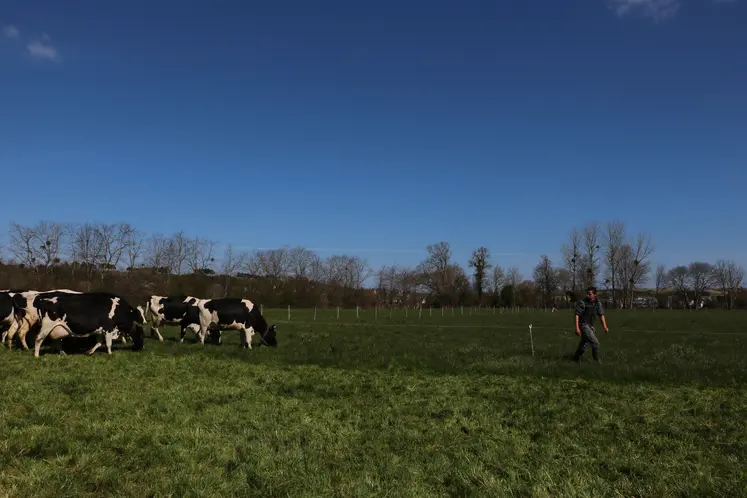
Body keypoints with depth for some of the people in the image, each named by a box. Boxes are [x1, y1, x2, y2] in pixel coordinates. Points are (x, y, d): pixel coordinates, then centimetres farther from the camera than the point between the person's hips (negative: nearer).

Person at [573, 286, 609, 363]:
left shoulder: (598, 303, 1)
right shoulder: (582, 303, -16)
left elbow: (601, 315, -1)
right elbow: (577, 315, -16)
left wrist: (605, 327, -11)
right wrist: (577, 328, -22)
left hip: (590, 326, 6)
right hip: (583, 325, -6)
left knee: (584, 344, 16)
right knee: (595, 342, -14)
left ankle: (576, 357, 34)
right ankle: (597, 361, 0)